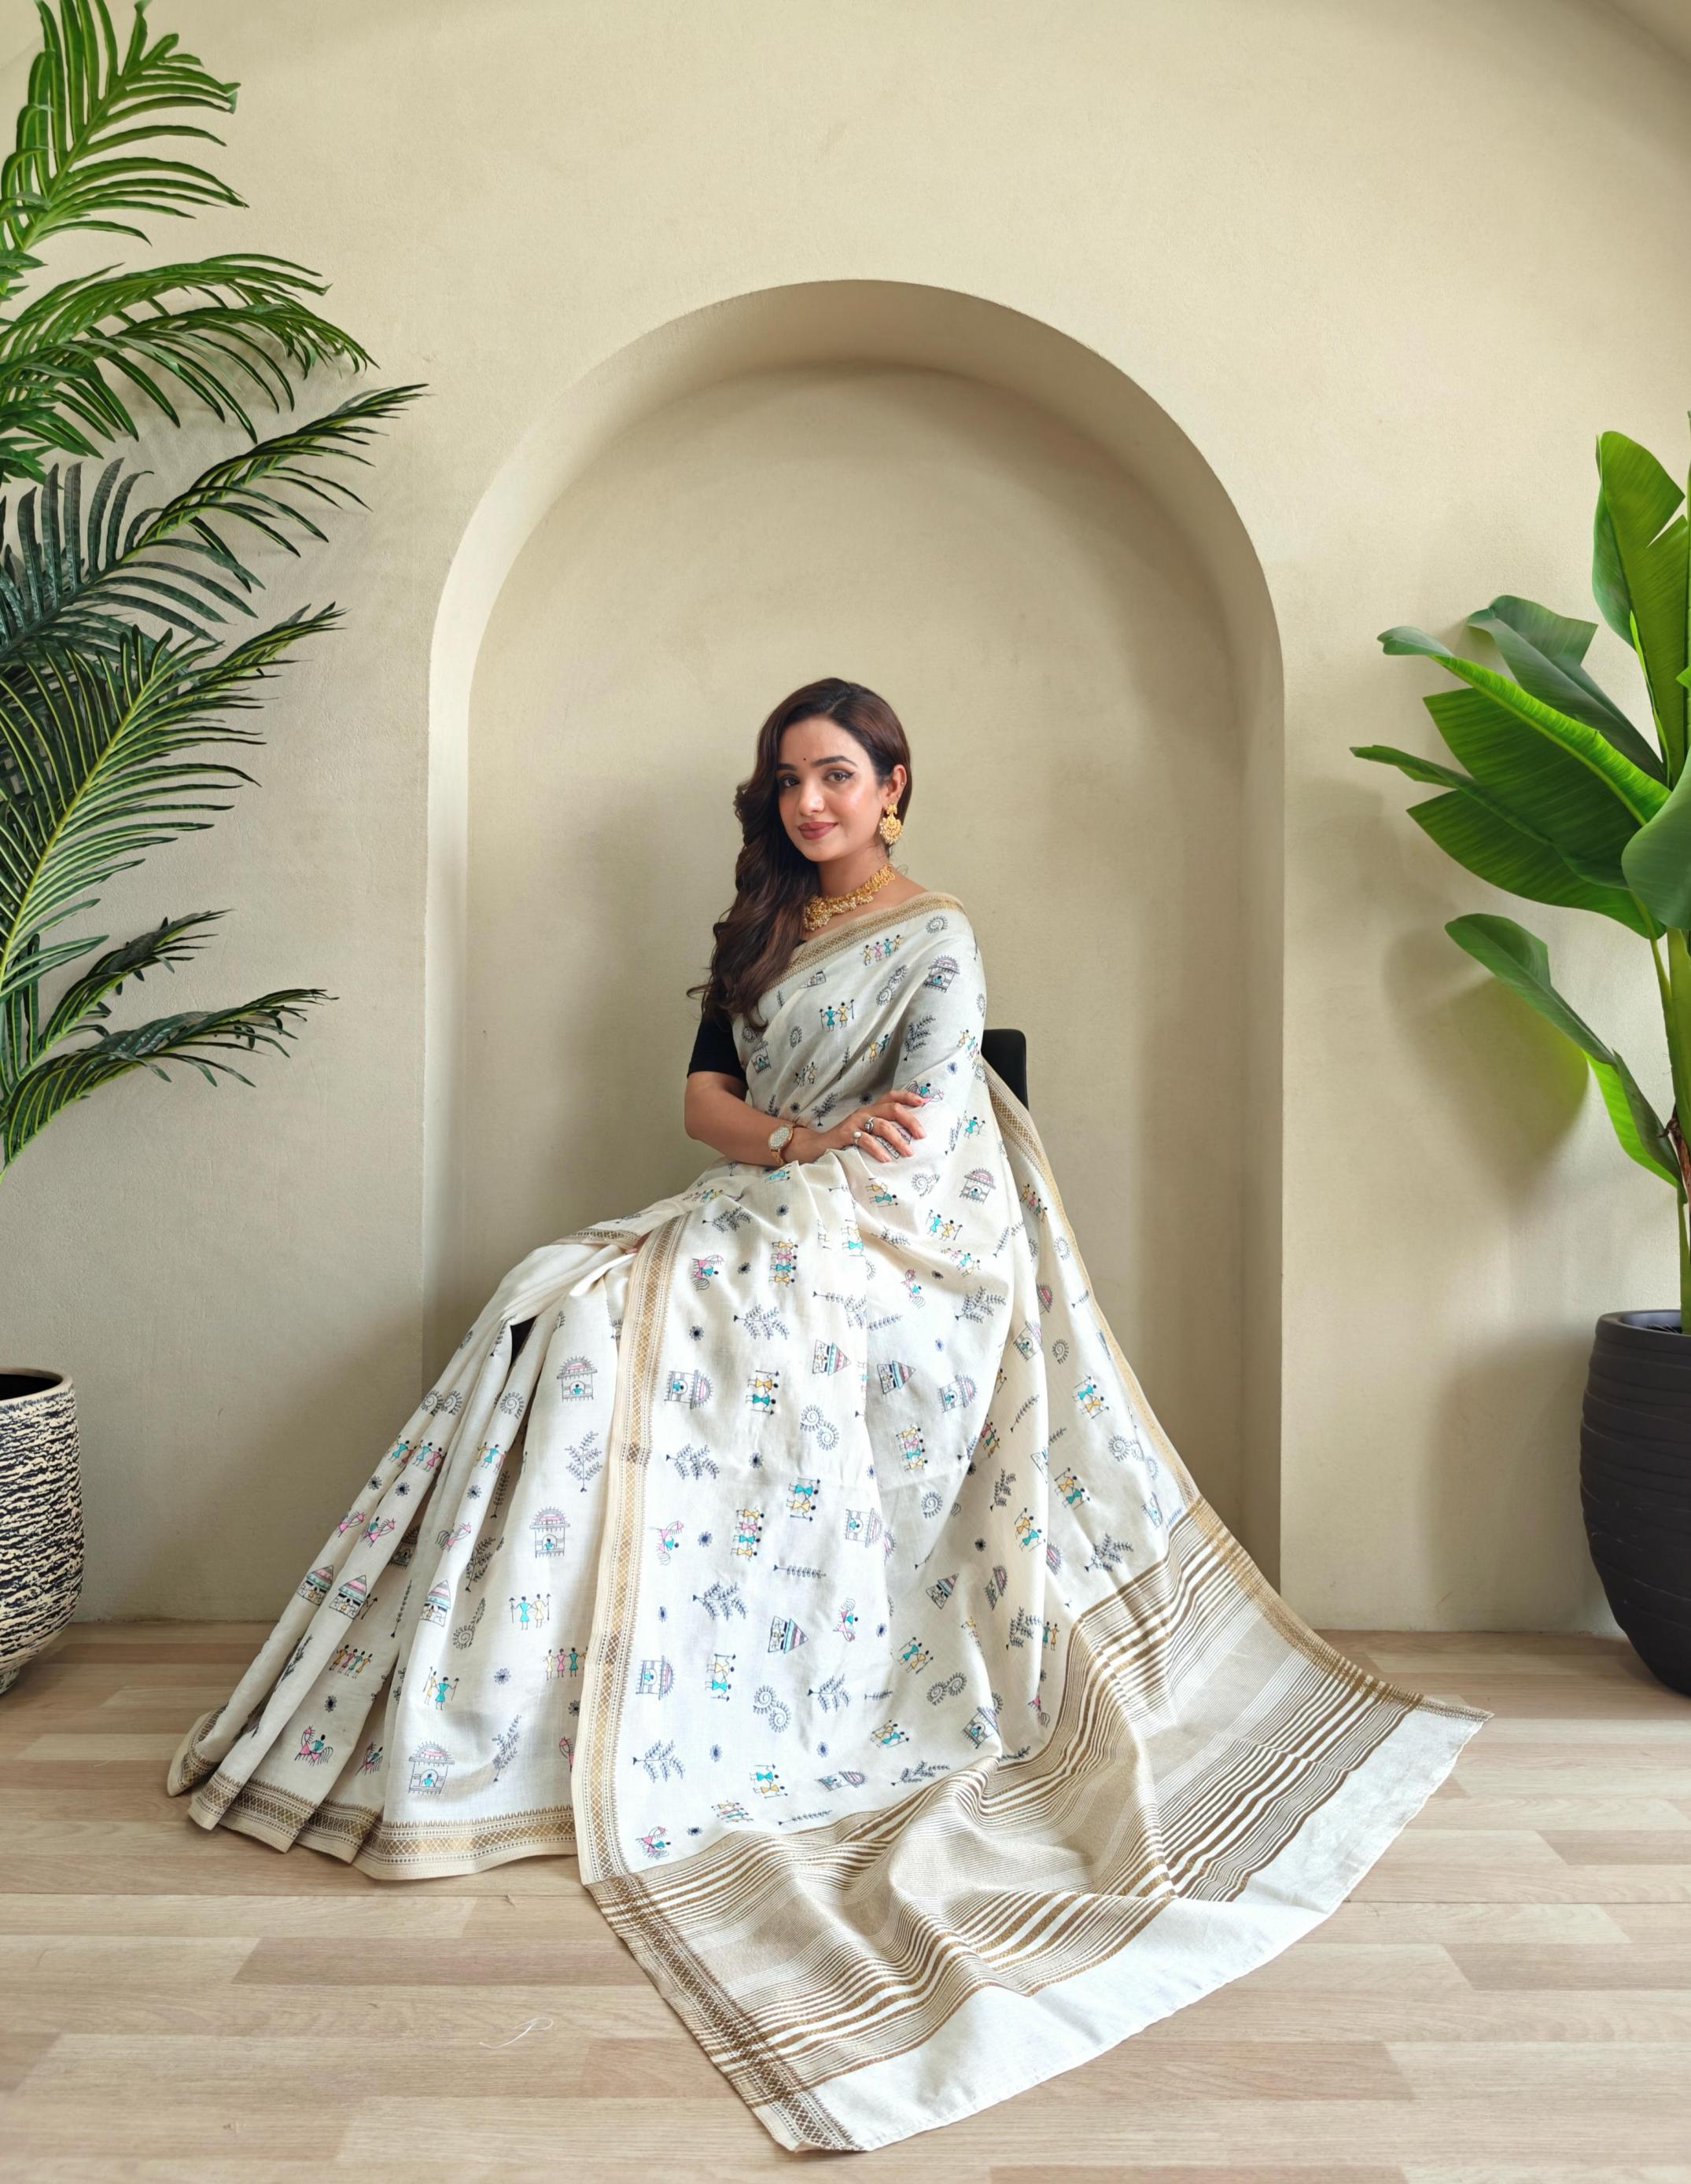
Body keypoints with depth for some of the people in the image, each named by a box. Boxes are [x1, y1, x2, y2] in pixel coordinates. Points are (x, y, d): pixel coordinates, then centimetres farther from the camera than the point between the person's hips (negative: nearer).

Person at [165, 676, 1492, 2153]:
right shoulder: (760, 932, 17)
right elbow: (703, 1092, 7)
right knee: (564, 1308, -14)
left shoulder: (938, 940, -4)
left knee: (602, 1323, -23)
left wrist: (785, 1180, -10)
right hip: (771, 1231, 7)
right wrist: (803, 1139, -11)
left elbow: (905, 1157, -12)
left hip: (878, 1256, -7)